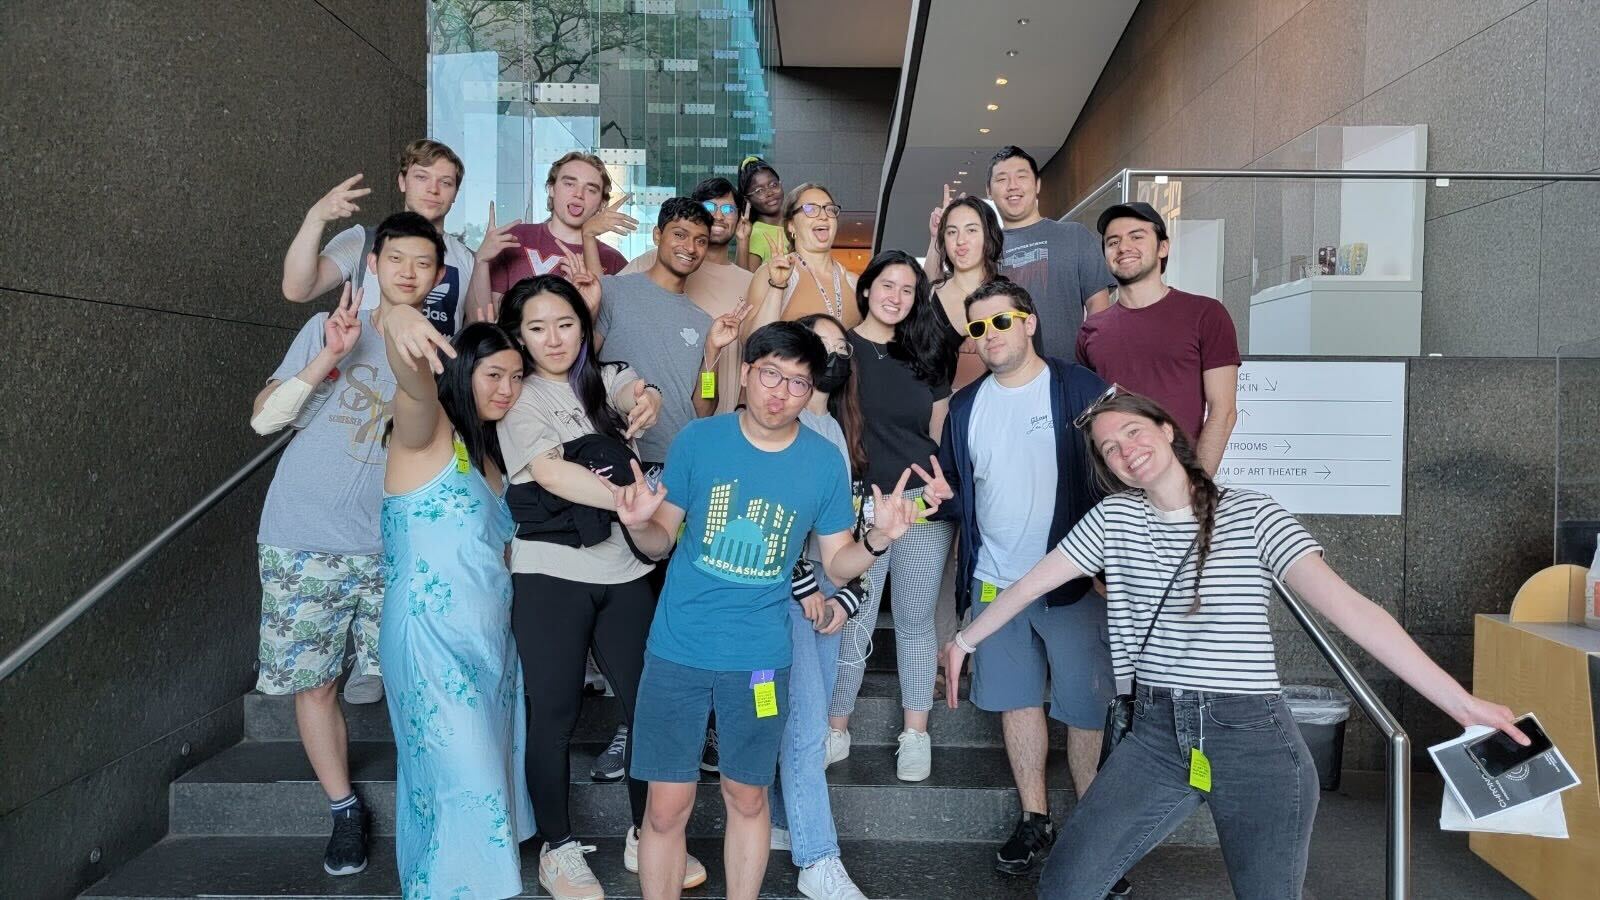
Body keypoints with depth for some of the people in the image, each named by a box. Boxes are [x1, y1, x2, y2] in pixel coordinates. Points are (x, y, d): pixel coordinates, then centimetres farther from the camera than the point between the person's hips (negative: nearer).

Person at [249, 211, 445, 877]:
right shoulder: (329, 328, 2)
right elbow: (264, 418, -4)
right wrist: (330, 357, -14)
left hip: (392, 548, 1)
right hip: (305, 544, 0)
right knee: (315, 683, 7)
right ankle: (344, 811, 24)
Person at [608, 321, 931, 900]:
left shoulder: (825, 461, -5)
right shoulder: (698, 440, -7)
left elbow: (837, 565, 1)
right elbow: (662, 542, 1)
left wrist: (876, 540, -18)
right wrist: (638, 524, -21)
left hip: (759, 656, 1)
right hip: (677, 649, 0)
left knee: (746, 798, 16)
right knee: (667, 806, 6)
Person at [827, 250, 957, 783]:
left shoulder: (926, 356, 11)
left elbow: (942, 434, 14)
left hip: (923, 506, 3)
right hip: (857, 506, -3)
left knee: (915, 621, 11)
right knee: (852, 625, 1)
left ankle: (916, 733, 23)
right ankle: (836, 730, 19)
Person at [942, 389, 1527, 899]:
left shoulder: (1253, 516, -6)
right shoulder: (1114, 518, 5)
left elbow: (1348, 607, -13)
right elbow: (1032, 583, 13)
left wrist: (1461, 702, -19)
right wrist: (965, 640, 19)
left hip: (1253, 740, -3)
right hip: (1156, 735, 3)